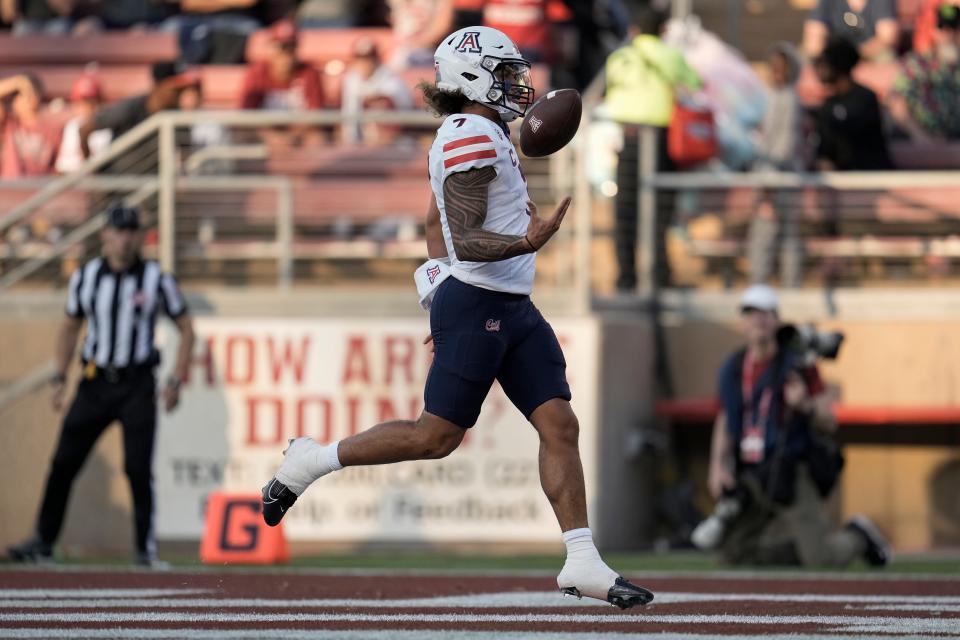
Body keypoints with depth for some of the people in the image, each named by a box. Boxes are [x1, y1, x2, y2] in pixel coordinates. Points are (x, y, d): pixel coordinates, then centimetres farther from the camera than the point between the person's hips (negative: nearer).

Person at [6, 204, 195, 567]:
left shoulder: (157, 279, -3)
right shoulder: (85, 278, 3)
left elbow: (186, 329, 3)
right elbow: (70, 327, 16)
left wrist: (176, 382, -6)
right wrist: (60, 378, 7)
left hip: (137, 385, -2)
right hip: (95, 383, 2)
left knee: (138, 467, -9)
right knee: (63, 462, -2)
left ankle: (146, 548, 0)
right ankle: (44, 542, 5)